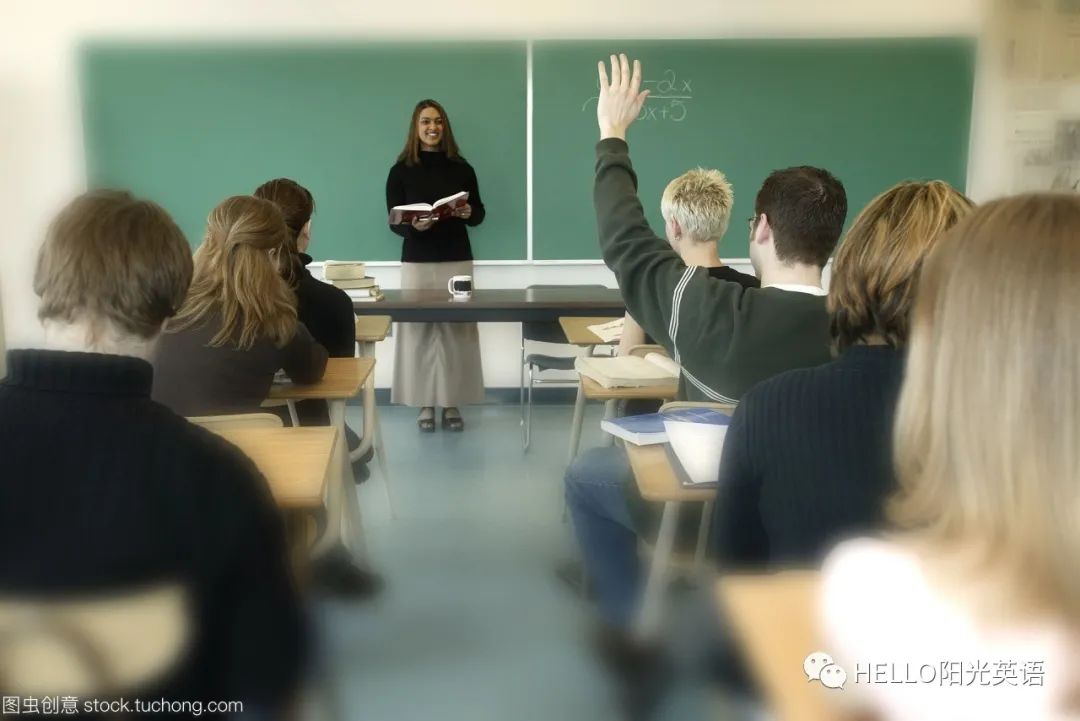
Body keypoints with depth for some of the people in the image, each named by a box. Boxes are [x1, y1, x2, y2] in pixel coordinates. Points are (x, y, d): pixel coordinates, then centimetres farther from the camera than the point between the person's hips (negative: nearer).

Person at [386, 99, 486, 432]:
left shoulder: (461, 168, 6)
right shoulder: (401, 171, 2)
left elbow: (479, 213, 9)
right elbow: (394, 221, 0)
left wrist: (468, 213, -14)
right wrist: (414, 226, -21)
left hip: (457, 260, 1)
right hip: (416, 262, -1)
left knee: (457, 330, -1)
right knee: (418, 330, -2)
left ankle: (452, 404, 8)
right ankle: (425, 404, 8)